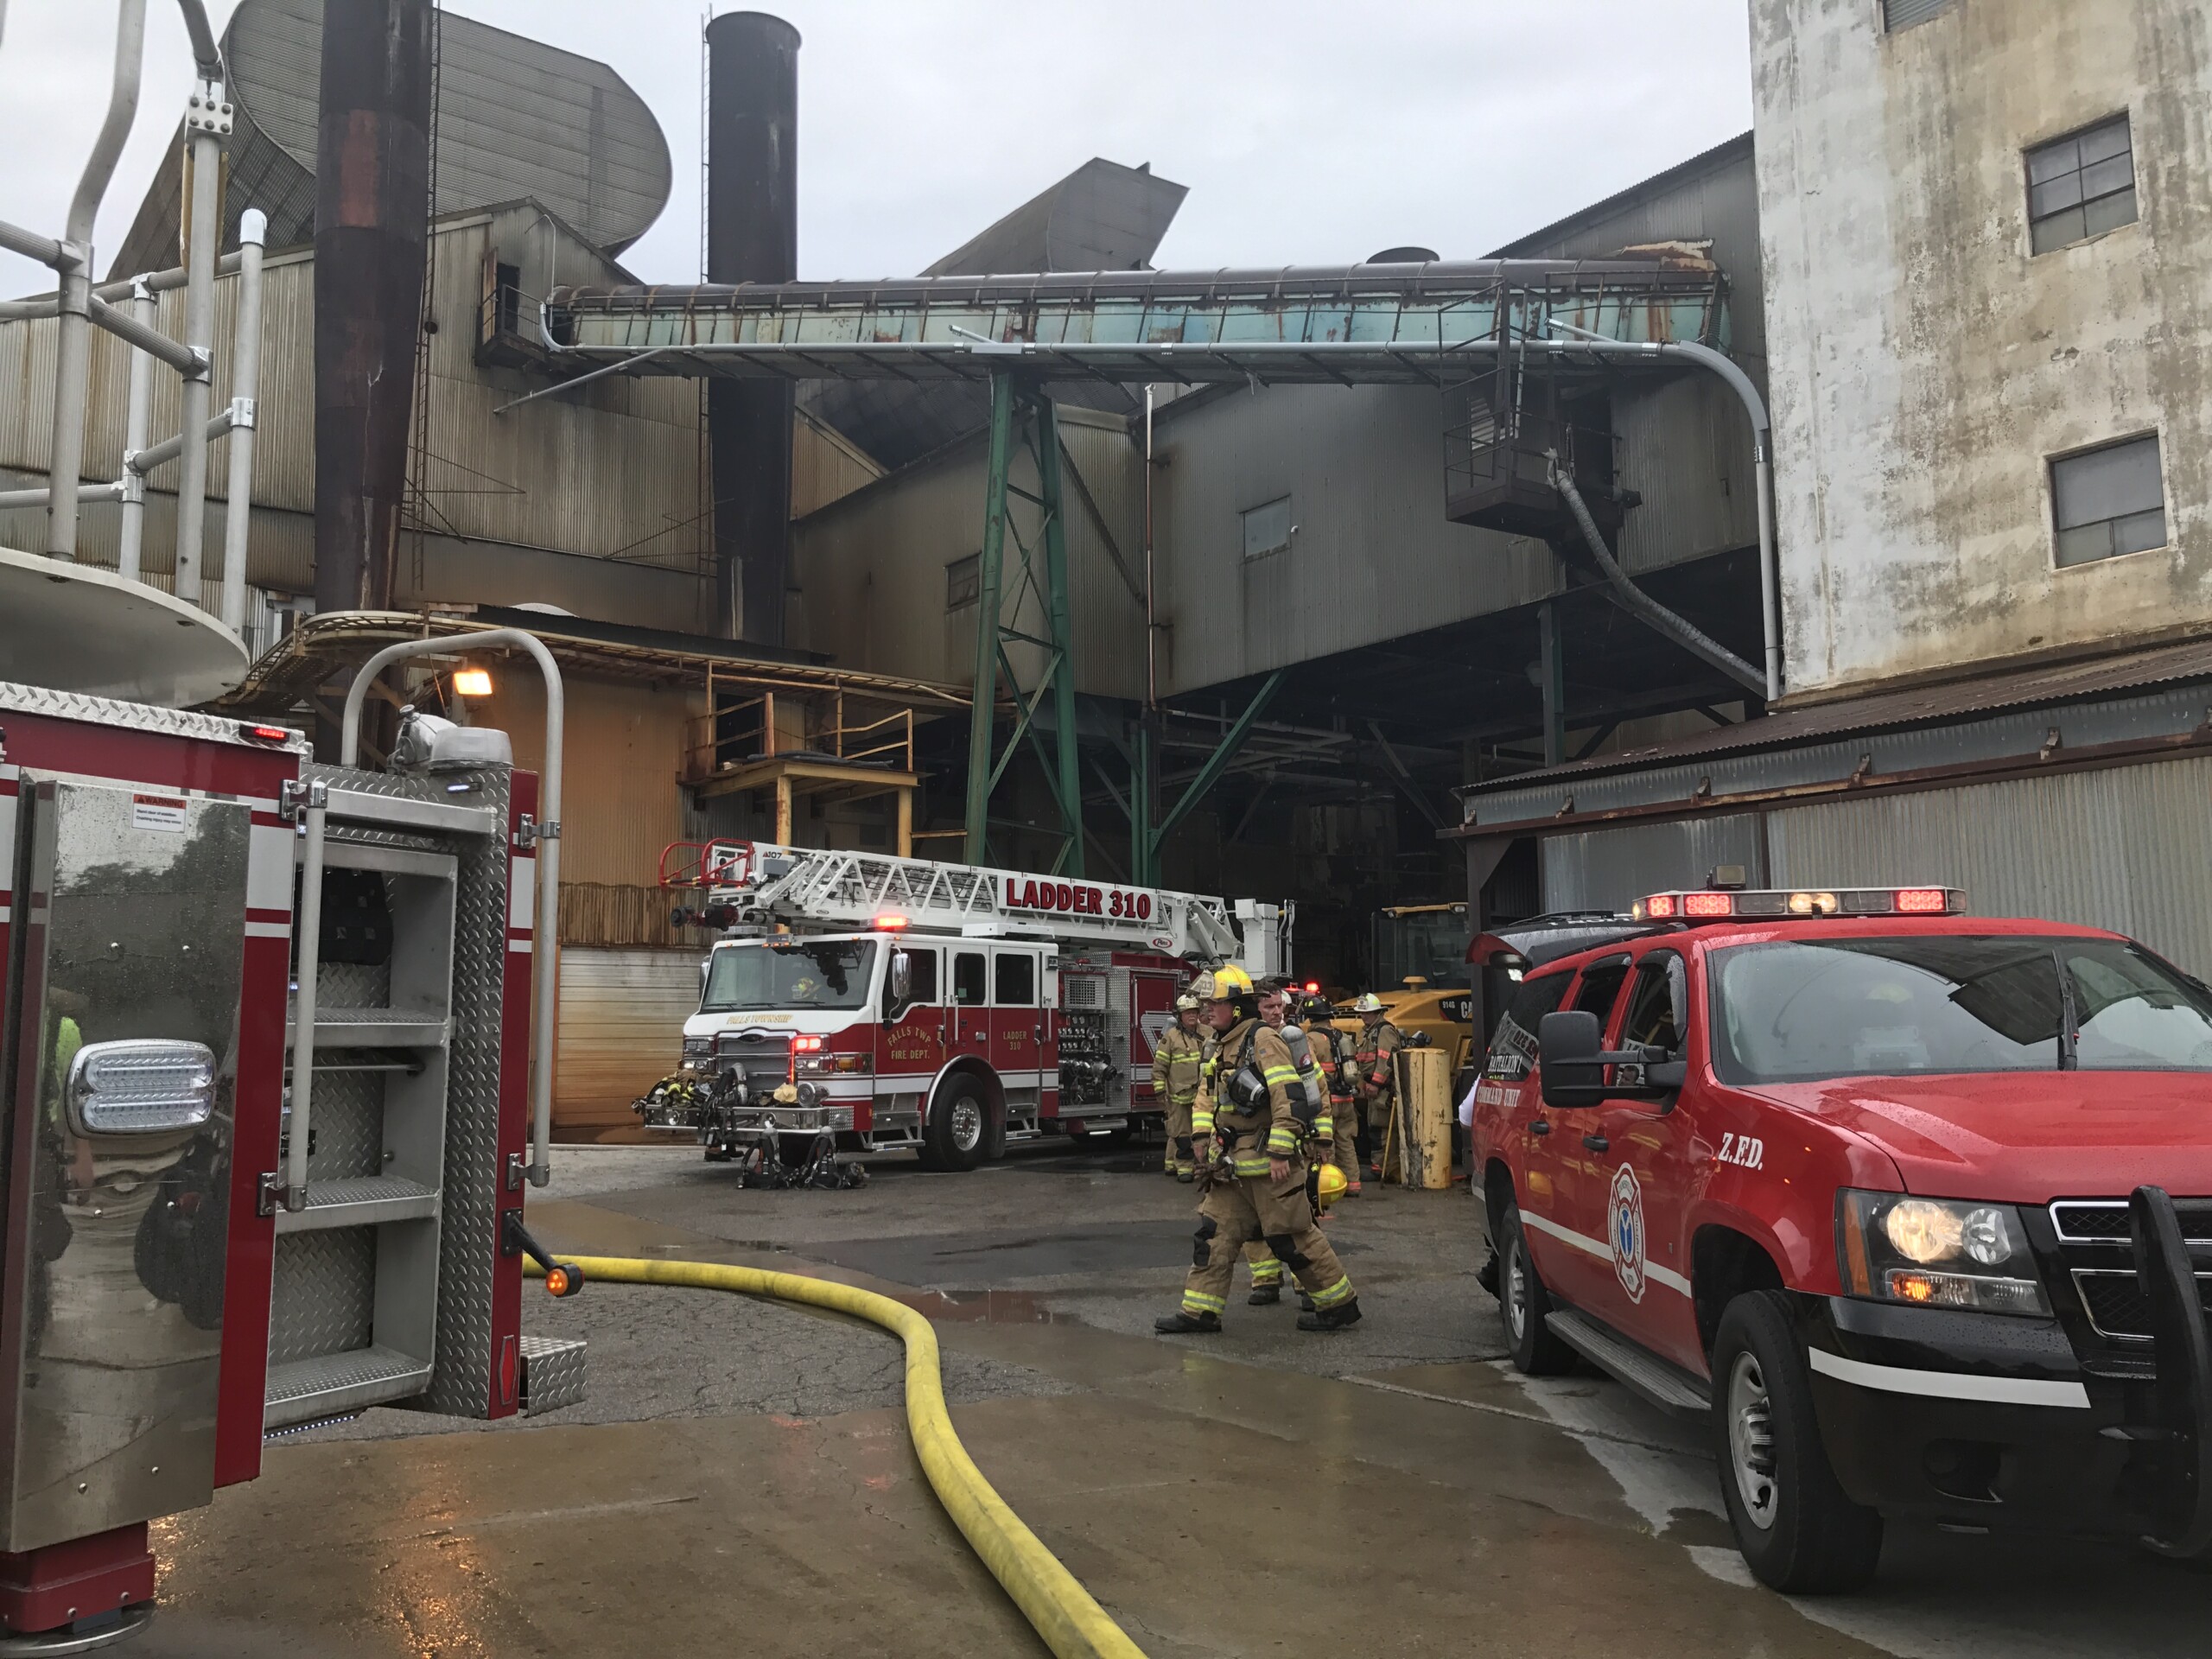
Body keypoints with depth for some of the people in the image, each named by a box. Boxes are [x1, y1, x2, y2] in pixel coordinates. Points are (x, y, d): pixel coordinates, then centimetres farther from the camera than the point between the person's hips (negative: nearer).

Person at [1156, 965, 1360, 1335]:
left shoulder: (1263, 1041, -14)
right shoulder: (1222, 1047, 15)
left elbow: (1289, 1098, -22)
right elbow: (1207, 1098, 25)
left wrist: (1280, 1153, -23)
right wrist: (1202, 1137, 11)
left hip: (1269, 1164, -9)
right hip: (1232, 1165, 9)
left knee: (1292, 1236, -1)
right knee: (1214, 1231, 6)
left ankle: (1340, 1303, 12)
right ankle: (1201, 1310, 12)